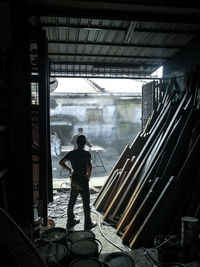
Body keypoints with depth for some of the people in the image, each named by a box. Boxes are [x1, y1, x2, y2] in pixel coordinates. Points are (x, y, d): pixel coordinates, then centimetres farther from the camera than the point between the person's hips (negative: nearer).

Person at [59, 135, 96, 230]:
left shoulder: (71, 153, 1)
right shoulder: (86, 154, -14)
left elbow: (61, 163, 6)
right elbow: (89, 166, -29)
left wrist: (70, 170, 12)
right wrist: (88, 176, -12)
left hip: (74, 180, 5)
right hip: (83, 181, -5)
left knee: (71, 202, 18)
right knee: (86, 203, 7)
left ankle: (70, 221, 32)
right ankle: (88, 224, 18)